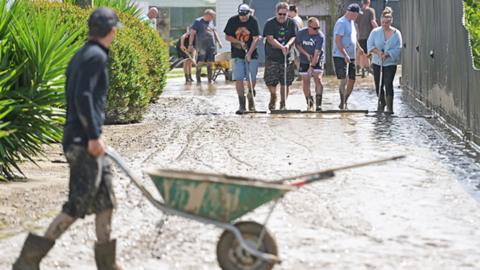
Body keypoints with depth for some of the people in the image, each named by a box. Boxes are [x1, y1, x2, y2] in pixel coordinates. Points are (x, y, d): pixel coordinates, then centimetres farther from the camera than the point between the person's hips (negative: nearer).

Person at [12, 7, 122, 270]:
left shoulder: (80, 56, 17)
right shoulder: (96, 56, -13)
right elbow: (83, 96, -22)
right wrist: (94, 136, -23)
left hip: (77, 138, 10)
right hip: (84, 141, -10)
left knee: (105, 197, 12)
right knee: (79, 204, -9)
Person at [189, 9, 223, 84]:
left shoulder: (211, 22, 15)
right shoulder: (198, 22, -3)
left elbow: (214, 32, 25)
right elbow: (192, 33, -5)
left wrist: (219, 41, 17)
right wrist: (190, 45, -9)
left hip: (211, 46, 6)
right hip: (201, 47, -5)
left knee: (210, 63, 5)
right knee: (200, 63, -5)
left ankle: (210, 79, 11)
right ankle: (198, 78, 5)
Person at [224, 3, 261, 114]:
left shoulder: (253, 21, -8)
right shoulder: (232, 21, -4)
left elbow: (256, 38, -14)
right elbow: (227, 37, 2)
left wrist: (249, 53, -24)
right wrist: (239, 42, -12)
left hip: (251, 54, 0)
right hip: (237, 55, 0)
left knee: (252, 79, 0)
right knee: (238, 79, -8)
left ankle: (251, 97, 28)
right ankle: (242, 105, -5)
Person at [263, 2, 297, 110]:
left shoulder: (291, 23, 6)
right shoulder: (270, 23, -1)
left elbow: (294, 37, -1)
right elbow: (270, 39, -11)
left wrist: (288, 45, -22)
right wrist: (281, 47, -23)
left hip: (287, 57, 2)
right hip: (272, 57, -1)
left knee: (285, 82, 1)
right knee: (270, 81, -6)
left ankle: (283, 104, 14)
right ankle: (273, 96, 24)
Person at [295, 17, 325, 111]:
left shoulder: (320, 36, -22)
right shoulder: (301, 33, -14)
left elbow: (317, 54, -26)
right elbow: (297, 45, 2)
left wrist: (312, 67, -32)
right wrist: (306, 54, -11)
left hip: (317, 61, -3)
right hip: (304, 61, 3)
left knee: (318, 79, -17)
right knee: (305, 81, 3)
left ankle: (318, 104, -16)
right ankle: (309, 104, 18)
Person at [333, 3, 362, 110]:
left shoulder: (351, 22, 15)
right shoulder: (341, 23, -14)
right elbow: (337, 41, -20)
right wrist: (345, 55, -25)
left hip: (351, 57, 9)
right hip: (340, 56, -9)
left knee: (352, 80, 10)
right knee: (344, 81, -12)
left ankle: (345, 102, 22)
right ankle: (342, 104, -7)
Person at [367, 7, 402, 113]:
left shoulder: (396, 33, -3)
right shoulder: (375, 32, 2)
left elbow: (397, 48, -8)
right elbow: (370, 45, -1)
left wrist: (387, 54, -20)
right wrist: (378, 52, -17)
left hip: (390, 63, -3)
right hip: (377, 63, 3)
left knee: (388, 84, -12)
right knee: (378, 84, 9)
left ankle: (390, 107, -8)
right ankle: (382, 103, 32)